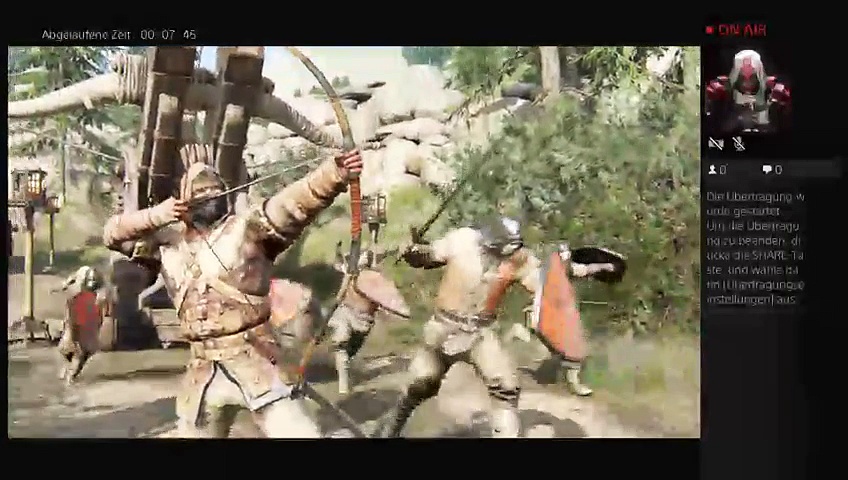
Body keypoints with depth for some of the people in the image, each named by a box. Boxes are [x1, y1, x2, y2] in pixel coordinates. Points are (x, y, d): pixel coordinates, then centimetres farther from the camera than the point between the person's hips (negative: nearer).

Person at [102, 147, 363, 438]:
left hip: (254, 361, -4)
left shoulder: (248, 227, -3)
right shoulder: (168, 240, 10)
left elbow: (294, 202, -17)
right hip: (202, 371, 5)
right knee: (191, 432, 20)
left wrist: (336, 172, -34)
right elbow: (113, 233, 12)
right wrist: (155, 215, -5)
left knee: (296, 431, -13)